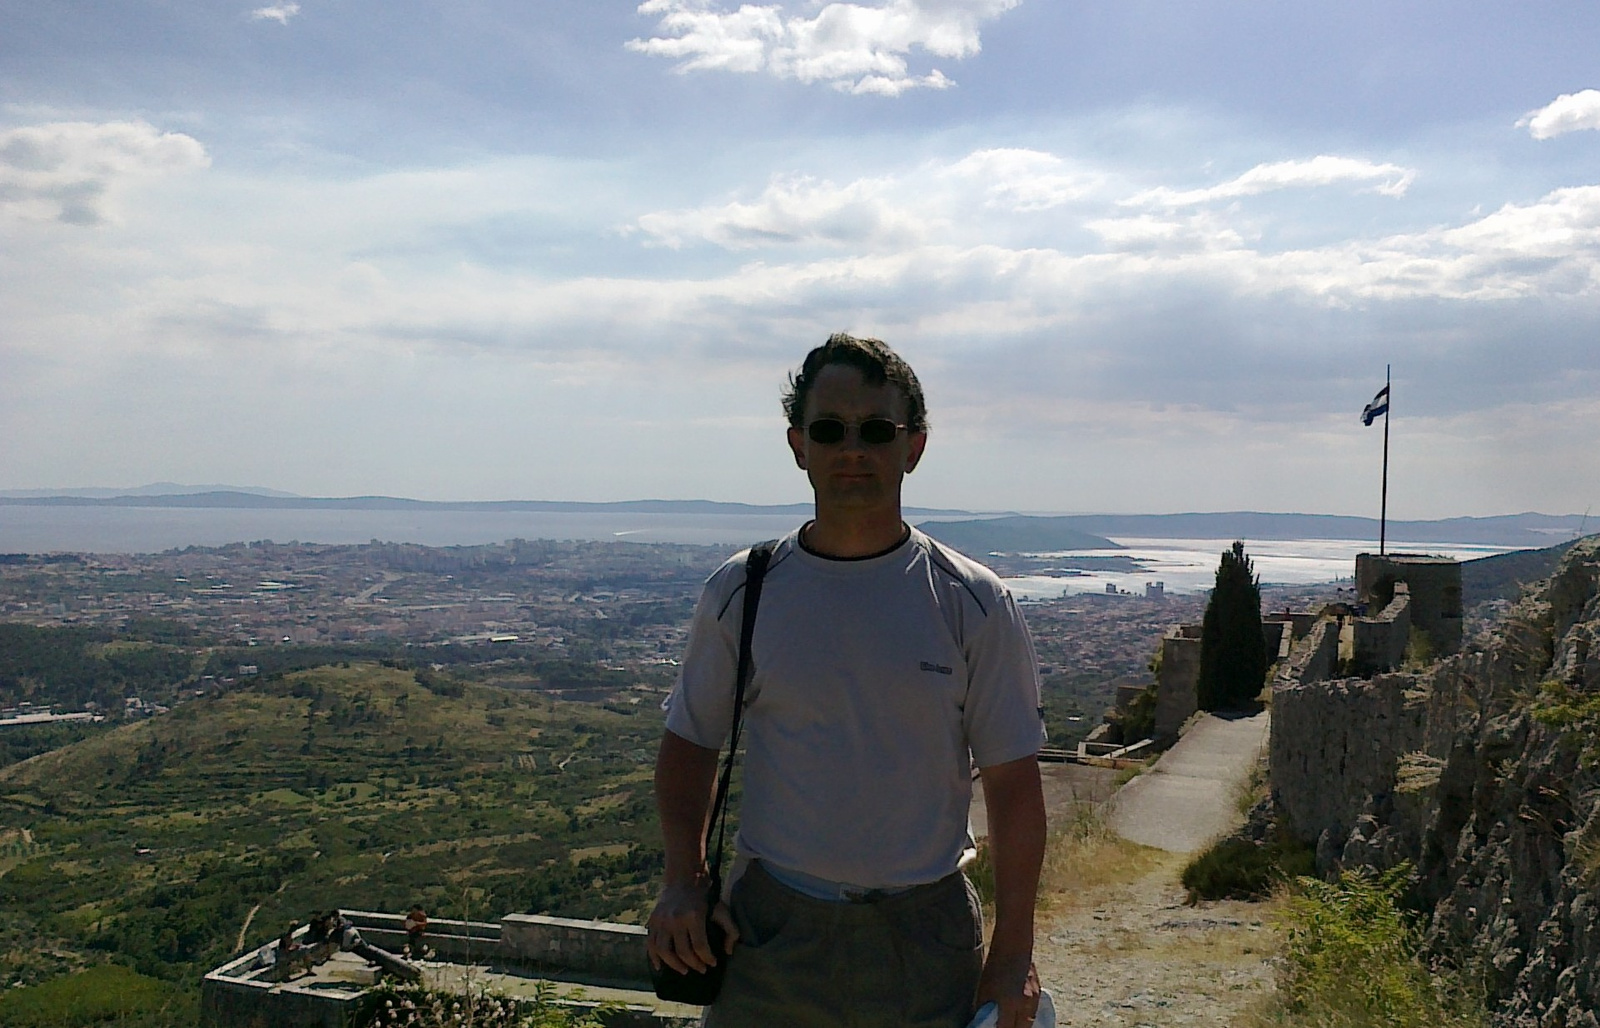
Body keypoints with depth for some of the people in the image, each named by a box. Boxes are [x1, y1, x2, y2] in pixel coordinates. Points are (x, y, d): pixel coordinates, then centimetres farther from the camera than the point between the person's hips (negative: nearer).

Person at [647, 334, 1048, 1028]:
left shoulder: (973, 604, -4)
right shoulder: (740, 593, -2)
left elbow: (1012, 782, -1)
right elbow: (690, 742, 8)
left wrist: (1013, 952, -2)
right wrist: (682, 882, -4)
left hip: (926, 936, 0)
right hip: (768, 929, 1)